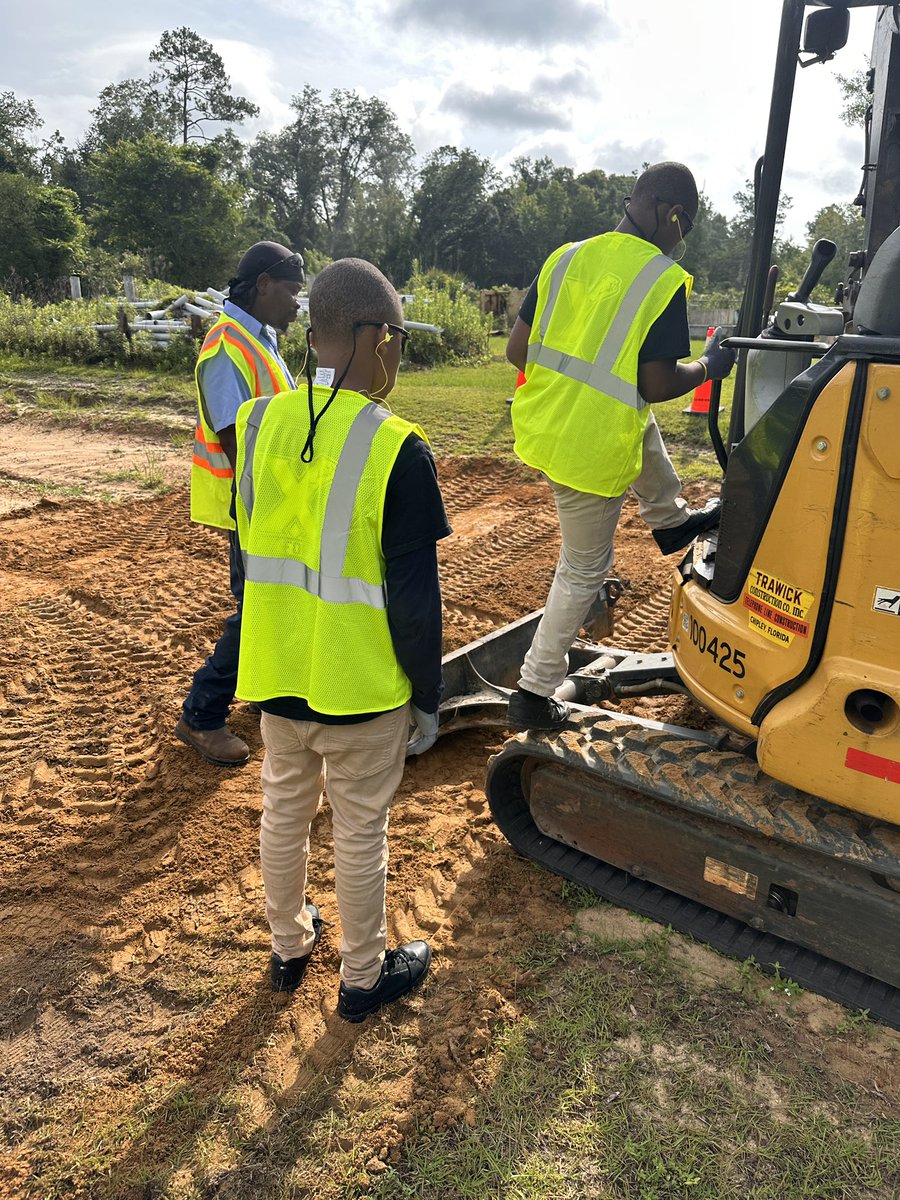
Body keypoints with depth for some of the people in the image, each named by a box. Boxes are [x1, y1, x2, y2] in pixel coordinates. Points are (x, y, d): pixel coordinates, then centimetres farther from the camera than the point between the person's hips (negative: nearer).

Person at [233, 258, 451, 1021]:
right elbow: (415, 599, -17)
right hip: (361, 688, -5)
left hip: (276, 677, 5)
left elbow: (248, 556, 6)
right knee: (360, 831, 14)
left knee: (284, 811, 23)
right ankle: (363, 977, 36)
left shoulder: (258, 424, -3)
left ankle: (288, 946, 45)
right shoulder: (398, 451, -20)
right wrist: (429, 696, -3)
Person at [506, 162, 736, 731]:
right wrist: (709, 366, 6)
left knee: (645, 428, 34)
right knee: (584, 570, 11)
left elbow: (517, 351, 5)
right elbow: (656, 386, -14)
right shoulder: (664, 282, -13)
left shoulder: (567, 256, 4)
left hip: (539, 426, 7)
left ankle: (672, 519, 51)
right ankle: (534, 695, 20)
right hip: (591, 453, -7)